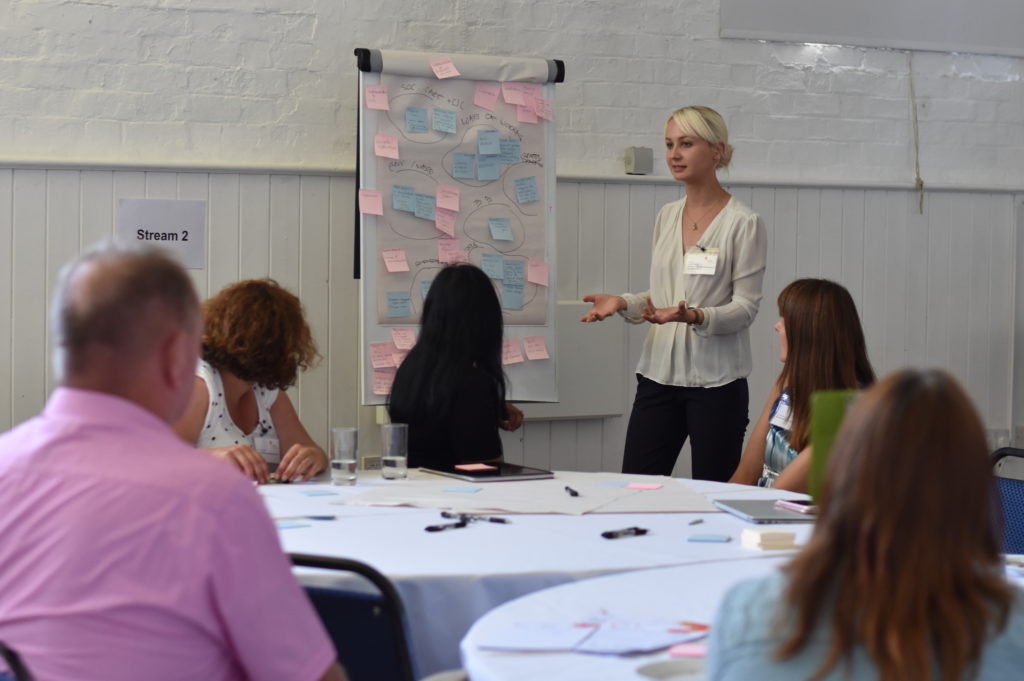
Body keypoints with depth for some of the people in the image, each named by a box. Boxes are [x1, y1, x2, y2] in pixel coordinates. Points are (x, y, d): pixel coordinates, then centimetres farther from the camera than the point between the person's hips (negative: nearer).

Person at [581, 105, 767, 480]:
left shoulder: (744, 223, -7)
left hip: (716, 380, -5)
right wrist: (621, 303, -1)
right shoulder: (667, 216, 11)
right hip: (660, 374, 5)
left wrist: (694, 316, -27)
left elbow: (746, 307, -10)